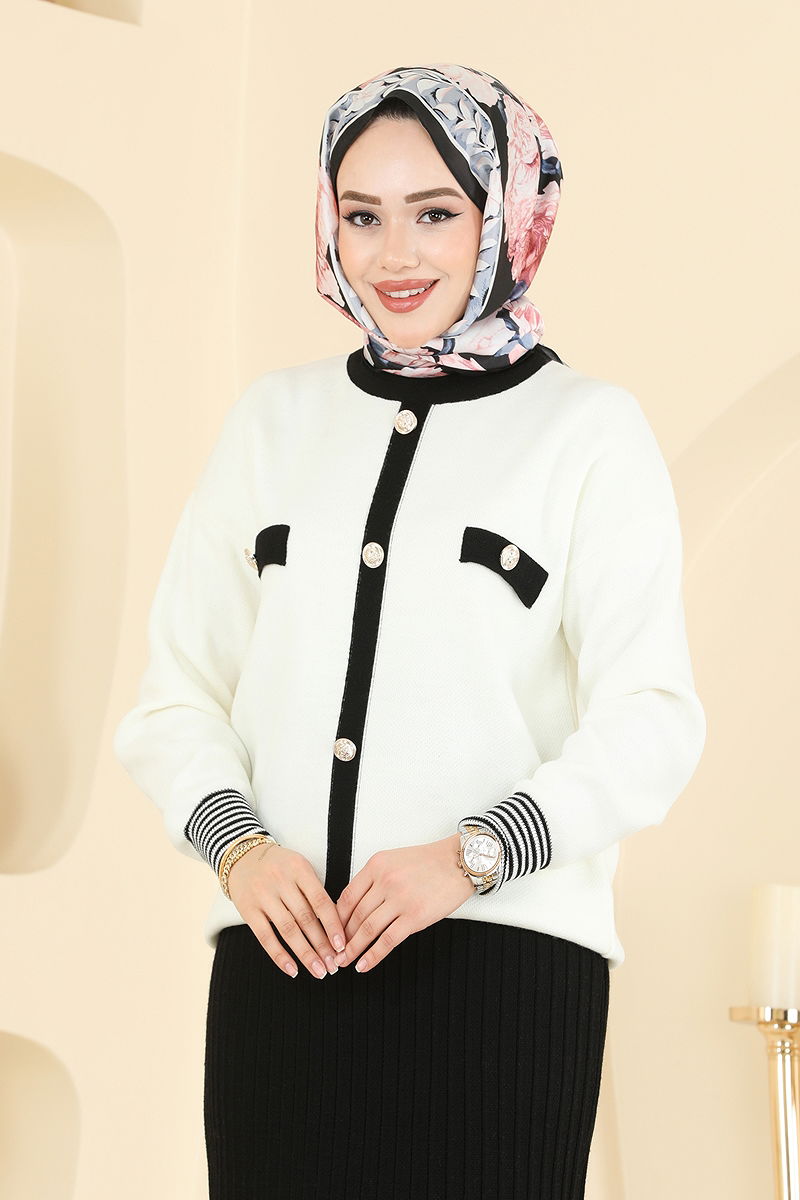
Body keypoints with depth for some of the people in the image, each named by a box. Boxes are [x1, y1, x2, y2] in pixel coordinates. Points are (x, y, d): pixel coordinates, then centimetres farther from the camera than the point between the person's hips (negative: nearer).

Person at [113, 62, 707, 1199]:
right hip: (279, 957, 3)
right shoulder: (274, 418, 14)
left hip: (502, 966, -3)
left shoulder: (587, 427, 4)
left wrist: (472, 853, -16)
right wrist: (239, 843, -7)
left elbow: (650, 723, -3)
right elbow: (174, 696, 11)